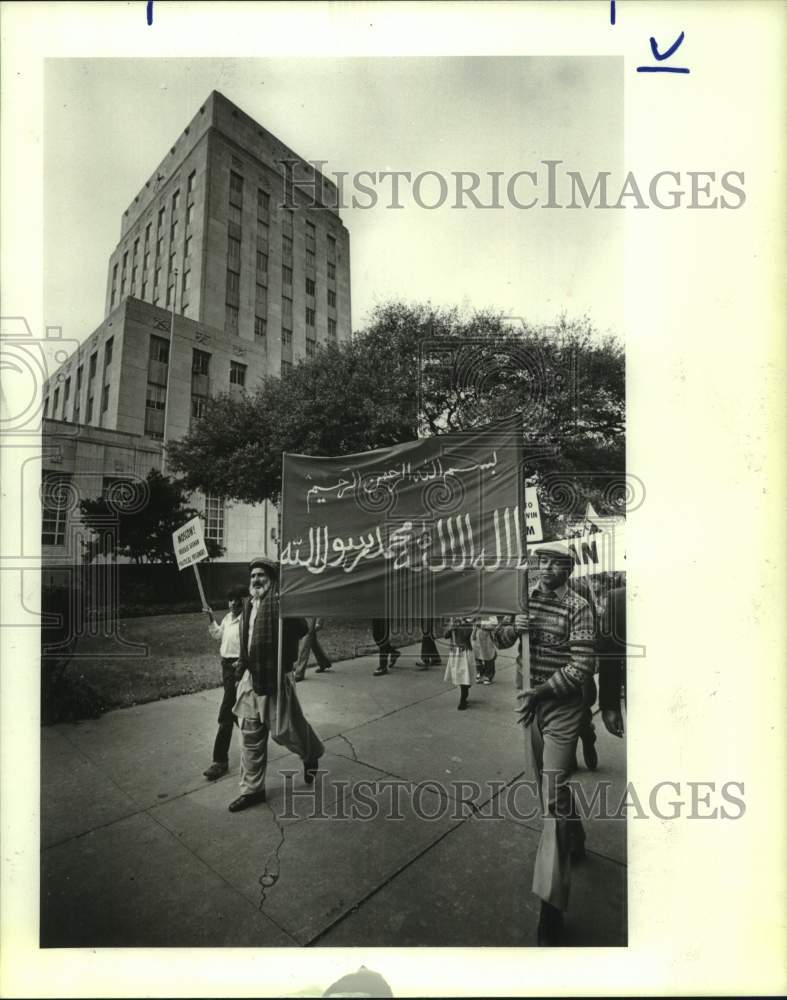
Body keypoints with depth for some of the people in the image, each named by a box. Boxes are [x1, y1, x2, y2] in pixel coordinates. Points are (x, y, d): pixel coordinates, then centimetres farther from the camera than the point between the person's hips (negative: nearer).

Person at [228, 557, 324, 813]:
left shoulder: (280, 602, -15)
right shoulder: (249, 603, 8)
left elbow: (301, 629, -23)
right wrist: (243, 663, 13)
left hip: (275, 678, -7)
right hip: (250, 677, 7)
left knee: (284, 730, 7)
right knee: (250, 736, 13)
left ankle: (312, 755, 38)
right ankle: (252, 789, 28)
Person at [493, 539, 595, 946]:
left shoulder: (577, 607, -13)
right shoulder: (525, 597, 2)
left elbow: (582, 665, -17)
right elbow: (501, 641, 2)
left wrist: (540, 691, -23)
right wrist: (508, 627, -20)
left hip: (562, 706, -5)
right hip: (530, 702, 6)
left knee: (553, 793, -6)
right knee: (543, 781, 21)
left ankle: (551, 907, 2)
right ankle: (573, 838, 49)